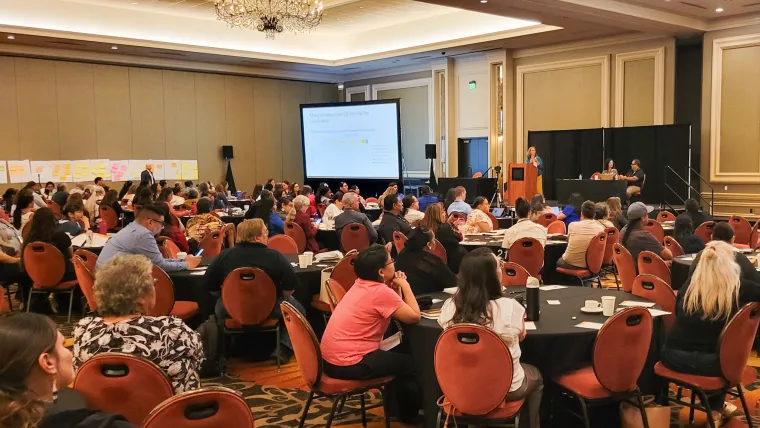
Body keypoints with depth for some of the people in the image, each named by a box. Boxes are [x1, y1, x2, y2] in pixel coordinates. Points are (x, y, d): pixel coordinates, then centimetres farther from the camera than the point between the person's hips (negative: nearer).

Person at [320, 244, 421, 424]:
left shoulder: (361, 284, 9)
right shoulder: (382, 291, -18)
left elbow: (394, 309, 13)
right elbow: (414, 316, -17)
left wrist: (396, 288, -1)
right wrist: (404, 285, -7)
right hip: (347, 364, -9)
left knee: (397, 355, 26)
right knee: (409, 363, 11)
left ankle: (395, 407, 39)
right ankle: (409, 415, 30)